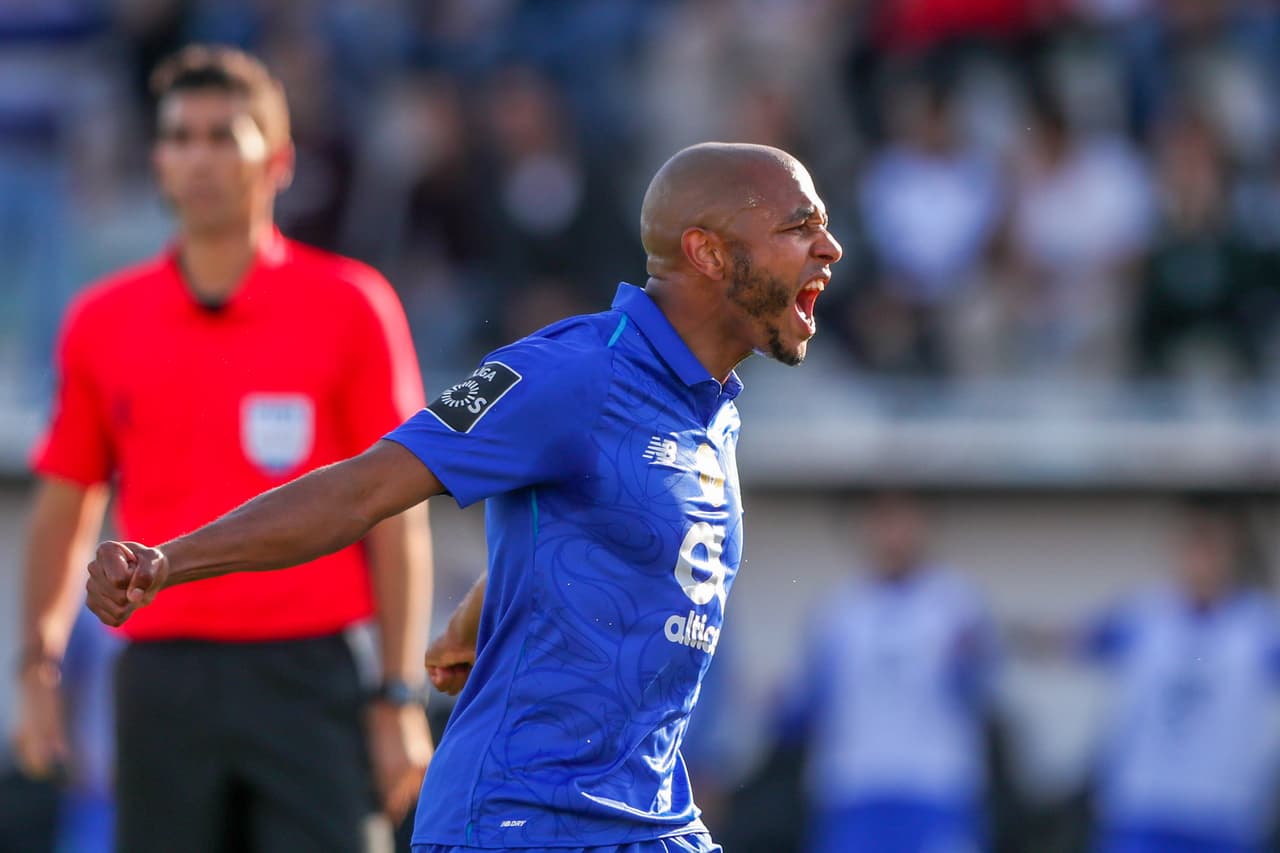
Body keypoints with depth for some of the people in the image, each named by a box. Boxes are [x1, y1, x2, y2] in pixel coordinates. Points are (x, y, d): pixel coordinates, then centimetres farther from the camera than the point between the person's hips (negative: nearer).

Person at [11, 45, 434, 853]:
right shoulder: (103, 322, 9)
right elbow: (66, 503, 15)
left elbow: (397, 514, 1)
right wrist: (39, 666, 6)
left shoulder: (350, 307, 1)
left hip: (305, 674, -2)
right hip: (162, 683, 2)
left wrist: (400, 696, -4)